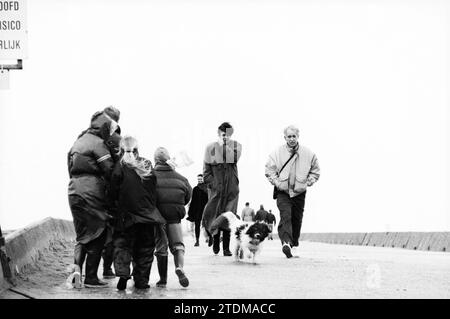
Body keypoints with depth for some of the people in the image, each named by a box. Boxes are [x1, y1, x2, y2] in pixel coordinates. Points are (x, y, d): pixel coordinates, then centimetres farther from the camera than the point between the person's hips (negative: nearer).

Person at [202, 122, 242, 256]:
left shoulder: (236, 146, 7)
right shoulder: (211, 147, 6)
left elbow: (233, 159, -13)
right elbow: (206, 168, 7)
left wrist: (225, 146, -12)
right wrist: (211, 182, -3)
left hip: (231, 188, 0)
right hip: (216, 187, 0)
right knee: (213, 214, -3)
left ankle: (226, 247, 1)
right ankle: (215, 240, 20)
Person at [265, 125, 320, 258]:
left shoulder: (308, 154, 1)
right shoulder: (277, 153, -4)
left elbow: (315, 171, 12)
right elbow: (269, 170, 4)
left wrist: (308, 183, 2)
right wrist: (277, 182, -5)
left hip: (299, 193, 2)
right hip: (283, 192, -2)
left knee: (297, 220, 6)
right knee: (285, 216, -20)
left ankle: (294, 245, 21)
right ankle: (286, 243, -32)